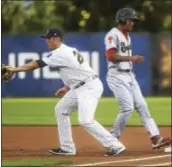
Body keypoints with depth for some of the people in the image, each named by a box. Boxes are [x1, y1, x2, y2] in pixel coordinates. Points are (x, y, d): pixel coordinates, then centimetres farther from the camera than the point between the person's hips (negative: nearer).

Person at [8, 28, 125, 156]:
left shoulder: (60, 53, -14)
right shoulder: (68, 51, 16)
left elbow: (37, 64, -14)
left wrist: (15, 69, -9)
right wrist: (67, 88, 22)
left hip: (90, 87, -11)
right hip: (79, 88, 11)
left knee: (85, 120, -21)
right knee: (61, 110, 16)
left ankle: (115, 146, -18)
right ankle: (67, 148, 18)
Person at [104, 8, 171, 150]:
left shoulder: (127, 35, 16)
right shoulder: (113, 35, -12)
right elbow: (110, 56, -24)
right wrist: (130, 58, -27)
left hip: (129, 75, 9)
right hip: (117, 76, -9)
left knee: (141, 105, 2)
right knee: (128, 107, -14)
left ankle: (155, 138, -1)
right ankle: (112, 140, -2)